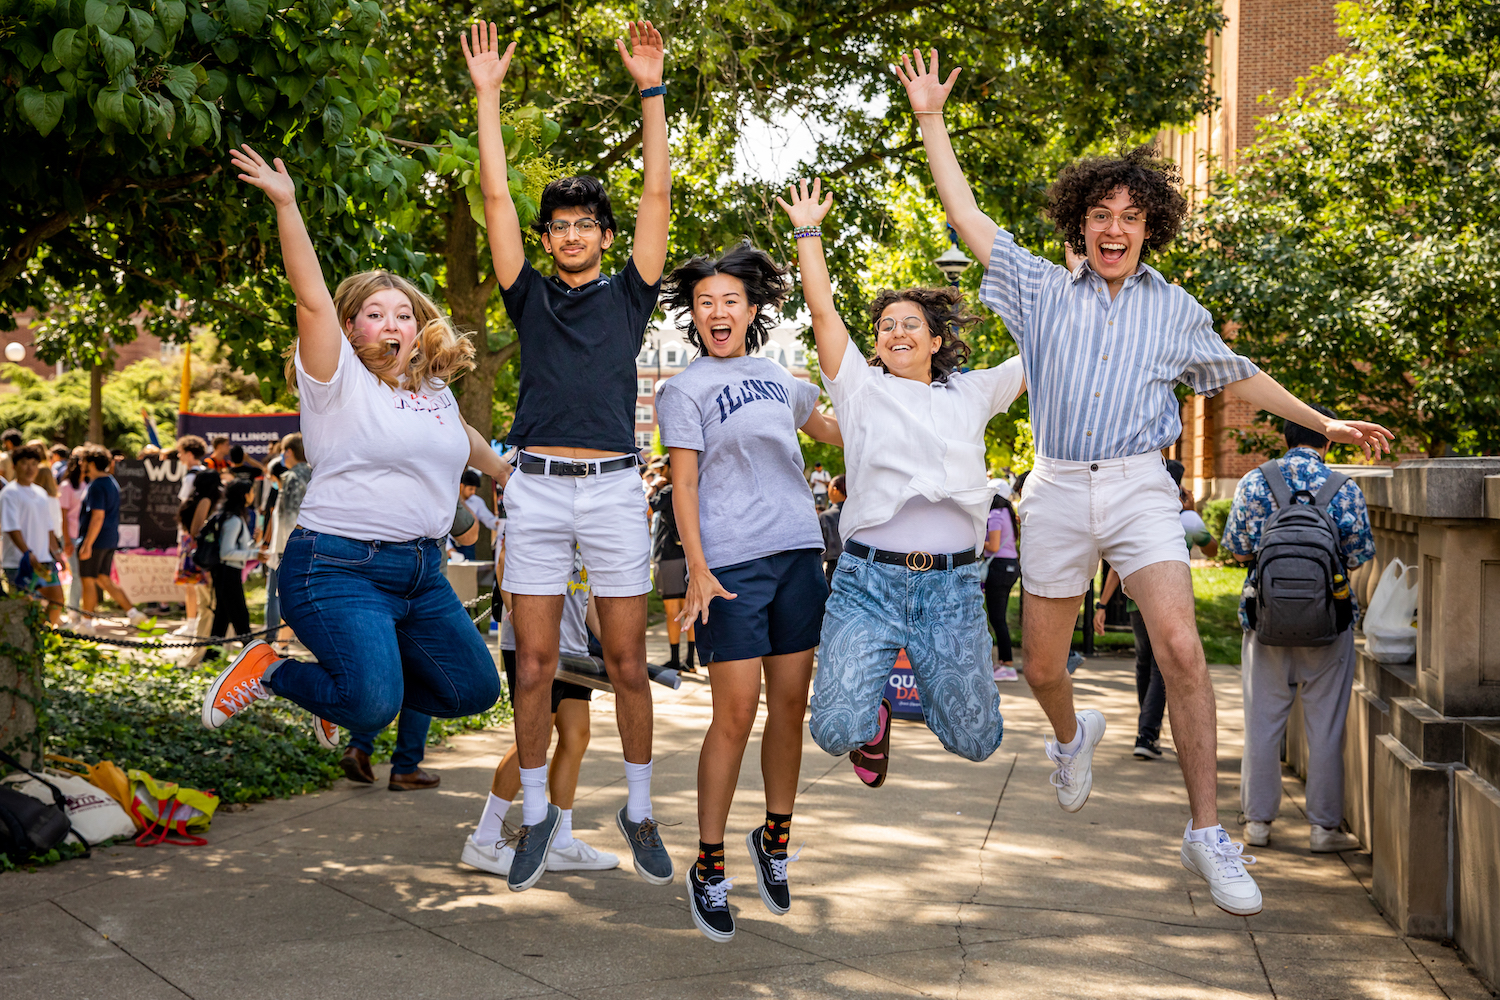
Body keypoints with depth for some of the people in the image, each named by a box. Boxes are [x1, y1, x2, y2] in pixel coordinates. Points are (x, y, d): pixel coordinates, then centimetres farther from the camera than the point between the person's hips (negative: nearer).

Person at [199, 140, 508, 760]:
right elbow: (312, 297, -19)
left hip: (420, 571, 8)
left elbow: (465, 440, 35)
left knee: (474, 689, 9)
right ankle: (269, 670, 5)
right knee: (373, 705, -24)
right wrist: (286, 206, -29)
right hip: (340, 566, -8)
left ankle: (348, 683, 28)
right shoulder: (339, 381, -5)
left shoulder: (435, 390, 14)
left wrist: (504, 475, 51)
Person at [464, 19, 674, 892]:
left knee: (628, 662, 4)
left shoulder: (628, 296, 11)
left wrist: (652, 90, 0)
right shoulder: (531, 298, 13)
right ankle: (538, 814, 15)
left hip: (615, 488, -1)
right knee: (534, 665, 3)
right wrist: (488, 95, 6)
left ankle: (640, 811, 17)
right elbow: (497, 198, 9)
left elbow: (658, 195, 4)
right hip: (538, 488, 1)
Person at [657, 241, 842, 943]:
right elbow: (683, 485, -4)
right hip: (731, 564, -5)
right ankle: (708, 870, 4)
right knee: (736, 713, -7)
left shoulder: (779, 378, 16)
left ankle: (774, 838, 24)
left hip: (798, 554, 5)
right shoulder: (683, 389, 2)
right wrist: (697, 569, -13)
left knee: (790, 704, 7)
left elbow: (828, 430, 33)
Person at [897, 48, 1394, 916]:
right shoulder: (1045, 291, 8)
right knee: (1042, 664, 8)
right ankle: (1073, 737, 45)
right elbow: (969, 217, 9)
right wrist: (931, 120, 8)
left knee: (1181, 649, -18)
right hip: (1059, 489, 1)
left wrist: (1324, 423, 23)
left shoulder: (1175, 309, 10)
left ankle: (1208, 832, -11)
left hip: (1141, 488, -1)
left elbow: (1240, 376, 24)